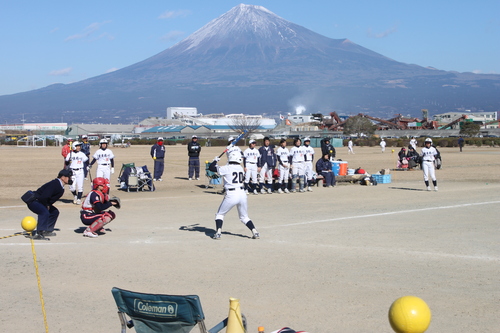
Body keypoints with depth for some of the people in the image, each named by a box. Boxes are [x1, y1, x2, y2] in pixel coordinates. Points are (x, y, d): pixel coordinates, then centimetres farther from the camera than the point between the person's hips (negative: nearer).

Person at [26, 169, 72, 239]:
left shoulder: (61, 188, 8)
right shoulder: (54, 184, -24)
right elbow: (44, 197, -30)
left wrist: (49, 205, 1)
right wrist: (46, 206, -15)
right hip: (33, 201, -11)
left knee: (55, 212, 16)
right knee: (45, 212, -32)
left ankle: (46, 231, 22)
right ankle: (38, 233, -31)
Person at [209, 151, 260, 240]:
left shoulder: (226, 168, -6)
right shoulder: (241, 168, 9)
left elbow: (211, 167, -1)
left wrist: (215, 160, 19)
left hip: (231, 195, -4)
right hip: (242, 194, 4)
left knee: (220, 214, 14)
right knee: (244, 217, 20)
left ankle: (218, 233, 1)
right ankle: (255, 232, 7)